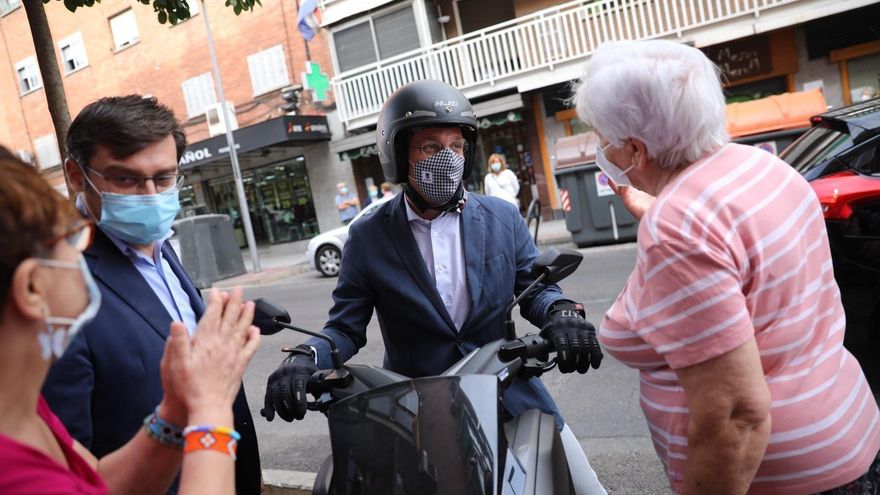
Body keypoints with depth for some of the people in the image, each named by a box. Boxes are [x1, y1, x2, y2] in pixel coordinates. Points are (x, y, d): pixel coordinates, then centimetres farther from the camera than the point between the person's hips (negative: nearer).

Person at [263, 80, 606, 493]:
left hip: (510, 397, 2)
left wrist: (560, 312, -16)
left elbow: (534, 287, 7)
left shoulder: (502, 219, 0)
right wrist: (305, 359, -20)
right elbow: (347, 326, -1)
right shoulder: (368, 237, -4)